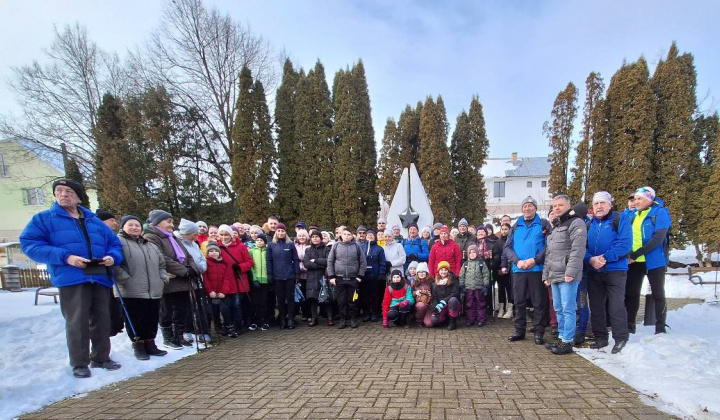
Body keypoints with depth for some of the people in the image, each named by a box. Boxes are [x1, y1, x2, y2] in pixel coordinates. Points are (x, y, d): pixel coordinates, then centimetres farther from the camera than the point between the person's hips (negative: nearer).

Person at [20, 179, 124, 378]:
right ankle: (79, 364, 12)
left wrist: (113, 257, -3)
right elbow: (29, 243, -6)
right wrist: (65, 257, -17)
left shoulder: (95, 221, 19)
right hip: (71, 279, -4)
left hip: (101, 278, 4)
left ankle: (101, 358, 23)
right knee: (77, 323, -3)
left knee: (102, 321, 10)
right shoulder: (43, 218, 6)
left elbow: (115, 243, 20)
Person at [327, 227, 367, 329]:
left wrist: (360, 276, -2)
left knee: (352, 300, 7)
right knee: (341, 300, 7)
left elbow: (363, 262, 3)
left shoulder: (356, 246, 0)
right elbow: (330, 261, 3)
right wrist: (331, 276, -2)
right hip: (339, 278, 1)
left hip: (353, 279, -1)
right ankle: (342, 319, 18)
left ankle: (353, 319, 20)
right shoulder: (336, 245, 1)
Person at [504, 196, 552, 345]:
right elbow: (507, 247, 7)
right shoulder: (515, 227, 14)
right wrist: (517, 261, -9)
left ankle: (539, 333, 14)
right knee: (519, 302, 9)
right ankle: (519, 331, 19)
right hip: (518, 270, 3)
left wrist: (535, 260, -16)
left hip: (537, 269, -3)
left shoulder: (543, 224, 5)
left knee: (539, 302, 3)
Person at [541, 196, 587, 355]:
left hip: (568, 276, -9)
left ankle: (567, 342, 3)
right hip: (555, 276, 9)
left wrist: (570, 272, -22)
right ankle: (561, 337, 23)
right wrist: (546, 275, 20)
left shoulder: (576, 223, -5)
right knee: (559, 309, 14)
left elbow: (578, 250, -16)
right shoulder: (555, 227, 23)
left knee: (568, 309, -4)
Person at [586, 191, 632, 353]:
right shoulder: (589, 224, 13)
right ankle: (600, 338, 23)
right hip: (593, 272, 5)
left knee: (616, 306, -3)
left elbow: (625, 243, -15)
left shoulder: (621, 219, -3)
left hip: (615, 271, -5)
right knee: (596, 306, 11)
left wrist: (605, 258, -19)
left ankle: (620, 339, 13)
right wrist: (590, 259, -13)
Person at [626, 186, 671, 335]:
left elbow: (658, 238, -19)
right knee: (631, 294, 8)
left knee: (658, 294, 7)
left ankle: (660, 329, 17)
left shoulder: (660, 213, -9)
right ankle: (629, 326, 18)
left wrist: (636, 254, -24)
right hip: (634, 261, 5)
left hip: (654, 260, -5)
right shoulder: (634, 215, 9)